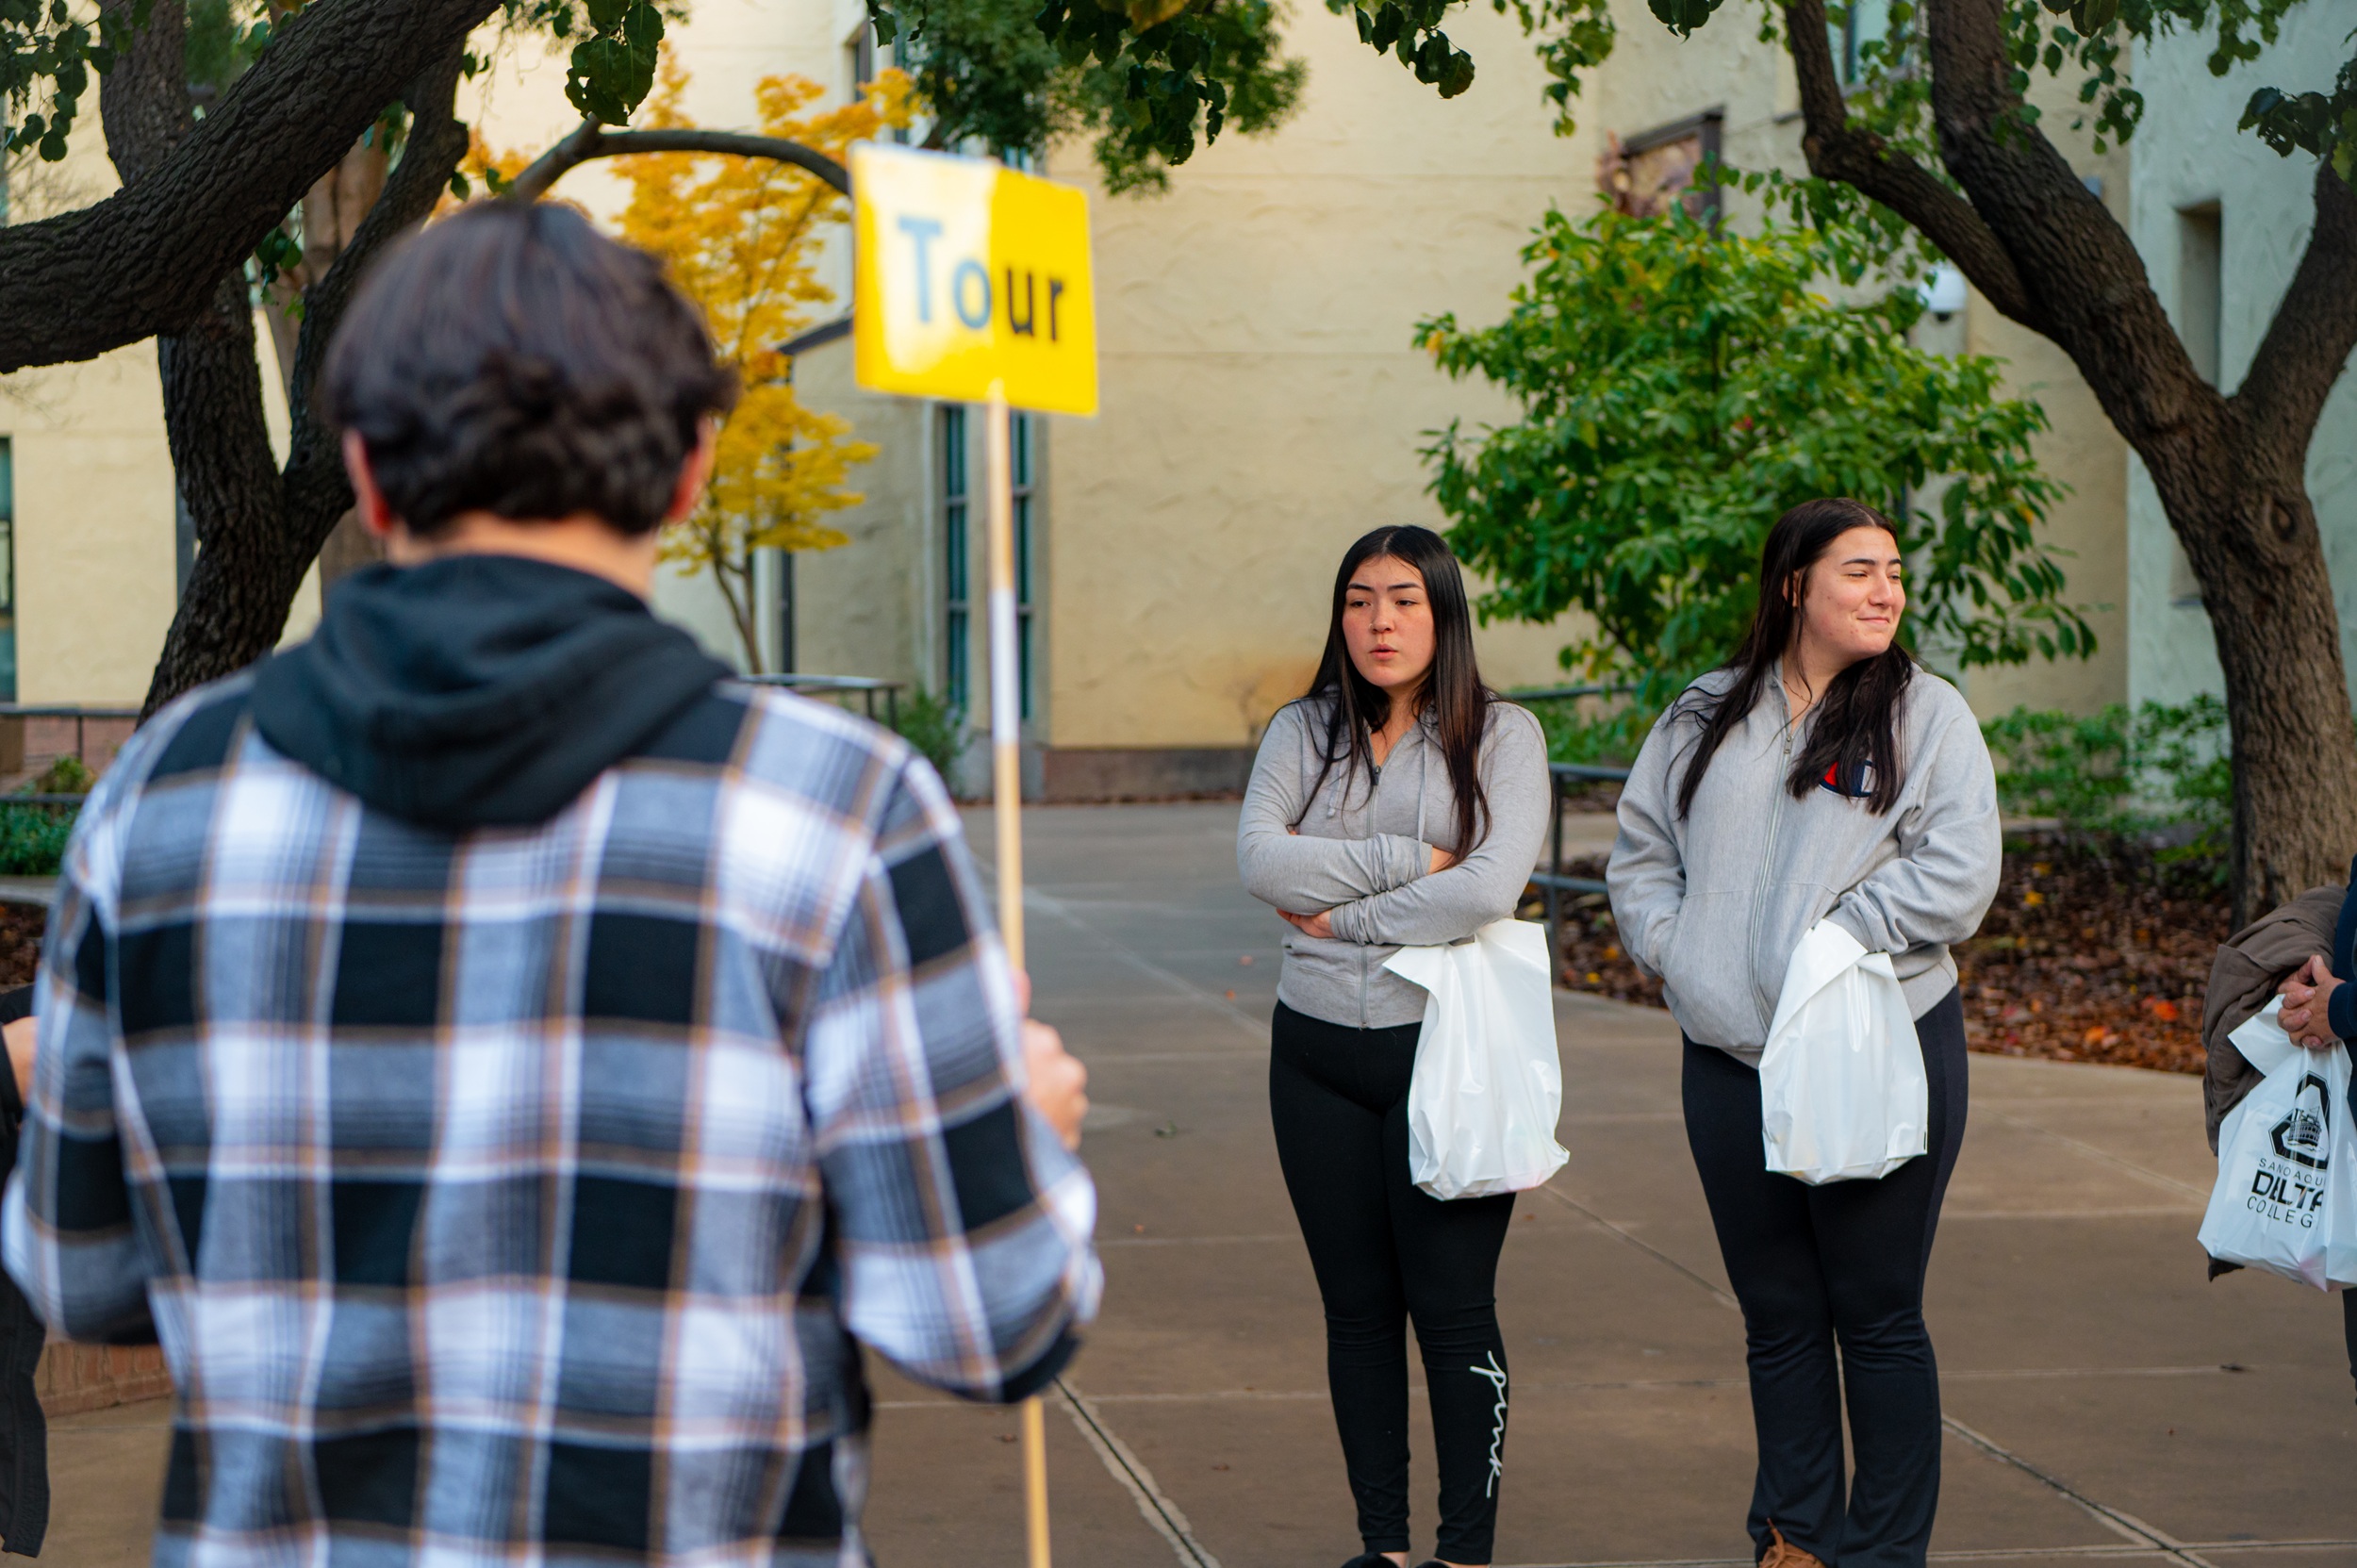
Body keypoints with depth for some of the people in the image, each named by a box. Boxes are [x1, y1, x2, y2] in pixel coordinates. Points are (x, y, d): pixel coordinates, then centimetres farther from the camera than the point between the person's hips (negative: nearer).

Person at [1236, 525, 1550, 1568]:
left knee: (1454, 1309, -3)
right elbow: (1261, 861, -9)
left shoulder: (1500, 735, -2)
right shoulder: (1302, 732, 8)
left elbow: (1489, 888, -17)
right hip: (1318, 1051, 4)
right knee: (1357, 1306, 9)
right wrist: (1407, 862, -13)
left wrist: (1343, 914, -10)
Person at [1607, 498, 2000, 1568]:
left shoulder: (1927, 716, 1)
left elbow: (1956, 876, -9)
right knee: (1777, 1317, 11)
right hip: (1729, 1064, 4)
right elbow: (1640, 854, 16)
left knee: (1877, 1317, 0)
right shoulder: (1704, 719, 12)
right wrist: (1678, 955, 0)